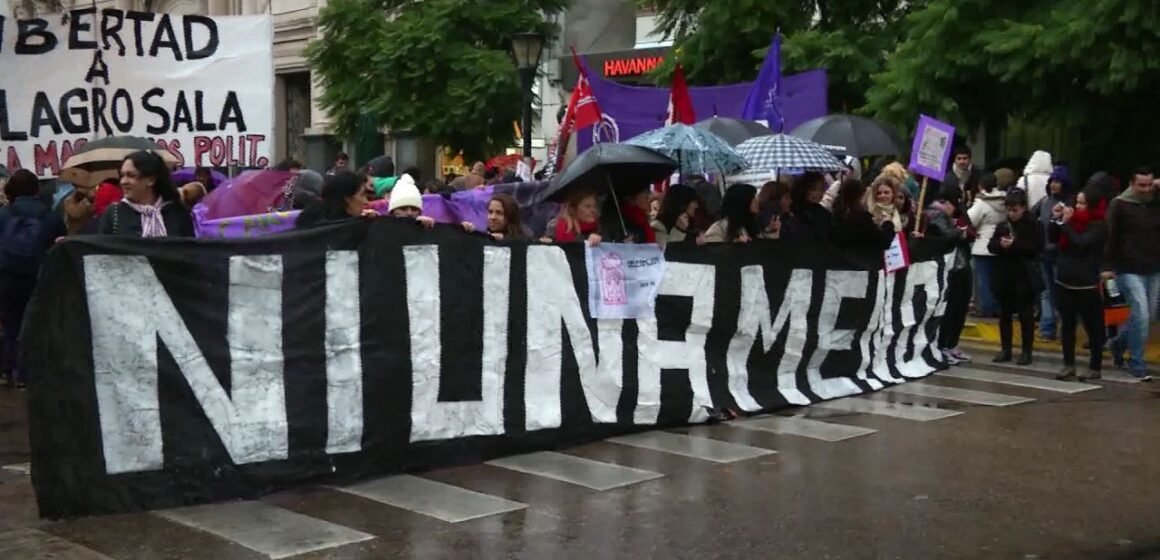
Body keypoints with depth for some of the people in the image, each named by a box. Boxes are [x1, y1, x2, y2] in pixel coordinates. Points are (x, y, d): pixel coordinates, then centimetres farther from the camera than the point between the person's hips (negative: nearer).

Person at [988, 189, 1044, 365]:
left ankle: (1027, 351, 10)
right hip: (1004, 276, 4)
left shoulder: (1034, 226, -4)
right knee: (1005, 314, 9)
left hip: (1025, 277, -4)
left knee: (1026, 315, 3)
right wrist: (1000, 244, -16)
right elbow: (991, 246, 6)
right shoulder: (1002, 226, 8)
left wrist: (1016, 245, -20)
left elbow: (1037, 249, -12)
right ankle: (1006, 349, 17)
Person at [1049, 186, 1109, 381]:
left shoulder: (1099, 226, -9)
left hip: (1087, 284, -6)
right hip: (1066, 280, 6)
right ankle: (1069, 365, 15)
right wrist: (1056, 219, -3)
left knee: (1092, 326, 3)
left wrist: (1066, 223, -16)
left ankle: (1095, 368, 9)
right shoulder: (1074, 219, 6)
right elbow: (1053, 238, 10)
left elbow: (1080, 242, -23)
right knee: (1067, 324, 9)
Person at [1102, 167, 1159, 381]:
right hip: (1129, 270, -5)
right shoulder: (1119, 205, -6)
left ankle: (1119, 344, 38)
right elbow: (1110, 237, -7)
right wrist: (1108, 266, -10)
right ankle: (1137, 365, 0)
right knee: (1141, 315, -11)